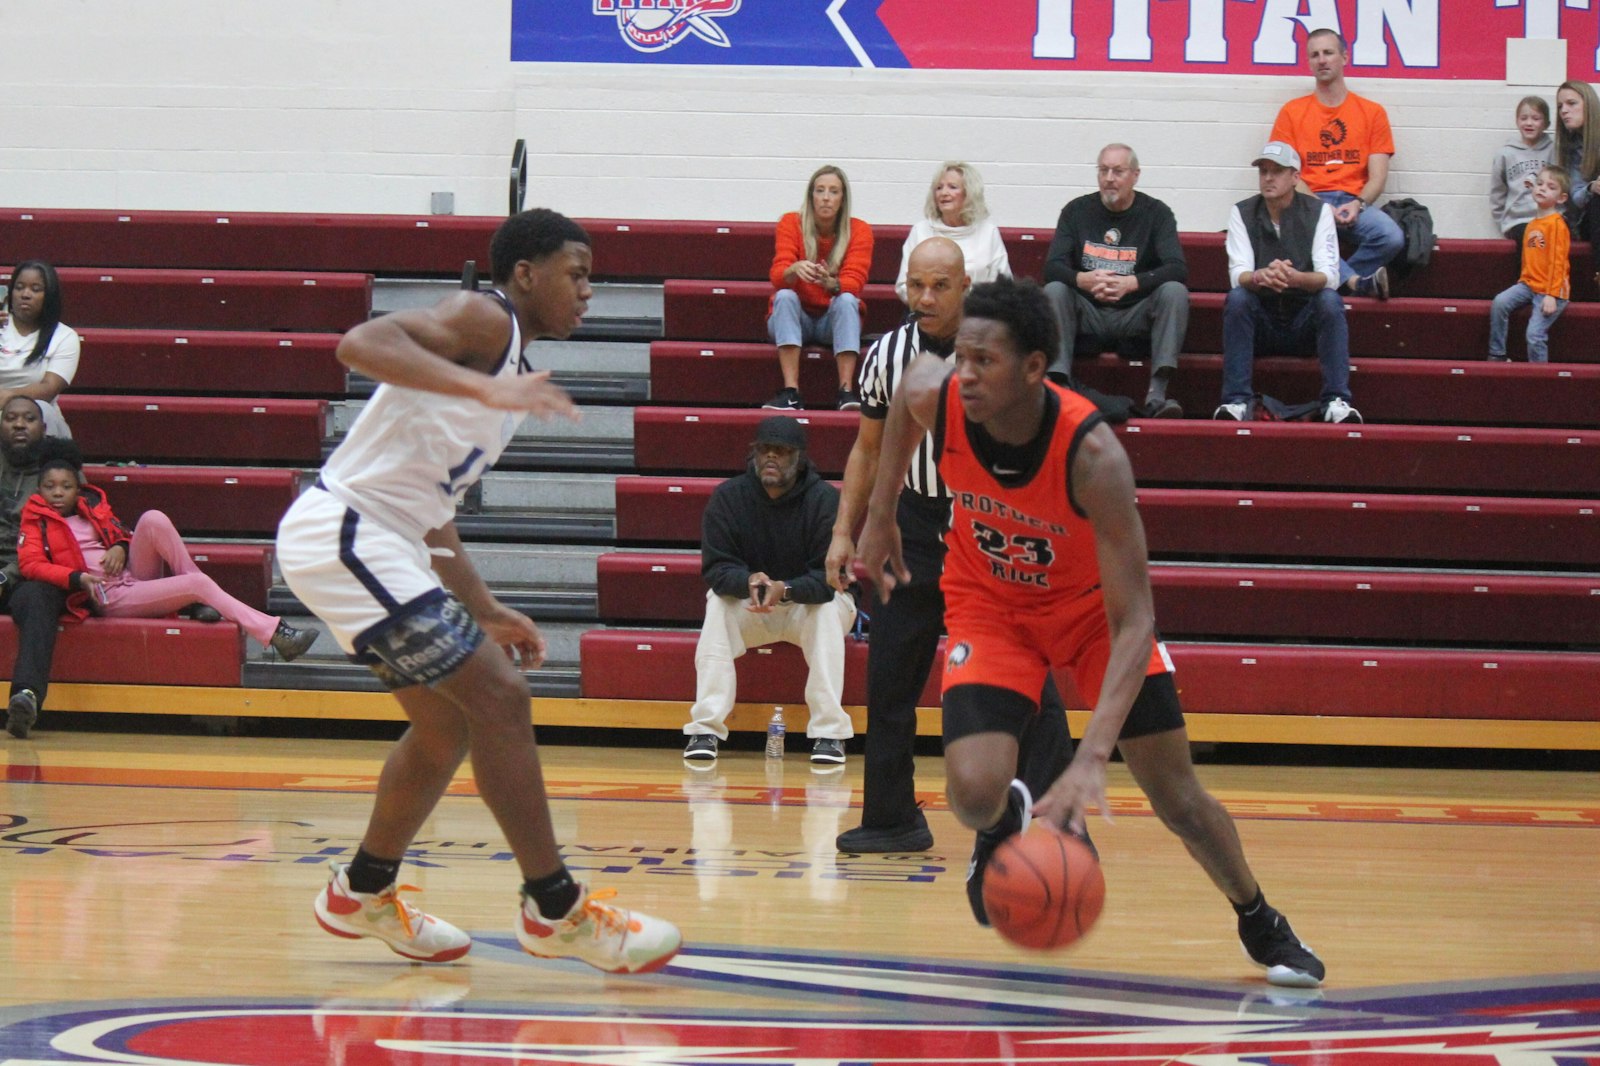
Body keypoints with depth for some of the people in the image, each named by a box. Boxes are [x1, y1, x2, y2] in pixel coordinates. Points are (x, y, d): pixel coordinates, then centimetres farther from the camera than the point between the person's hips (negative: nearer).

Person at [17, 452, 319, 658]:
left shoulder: (93, 507, 18)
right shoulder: (36, 522, 3)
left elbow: (121, 533, 24)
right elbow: (30, 565, -11)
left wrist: (119, 548, -2)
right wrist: (77, 578, -26)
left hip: (135, 574, 6)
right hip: (110, 598, -6)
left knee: (153, 519, -22)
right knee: (197, 584, -25)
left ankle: (202, 600, -17)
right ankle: (276, 635, -30)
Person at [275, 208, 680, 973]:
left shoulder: (508, 367, 19)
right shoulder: (484, 320, -10)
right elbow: (361, 344, -30)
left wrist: (486, 613, 22)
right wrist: (485, 391, -38)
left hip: (376, 541, 11)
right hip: (344, 532, -11)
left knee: (449, 723, 20)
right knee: (498, 698, -12)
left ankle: (362, 893, 34)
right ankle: (555, 909, -7)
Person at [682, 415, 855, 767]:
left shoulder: (825, 499, -16)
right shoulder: (727, 497, -9)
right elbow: (715, 567, -13)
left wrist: (785, 590, -42)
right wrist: (748, 581, -37)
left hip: (808, 604, -2)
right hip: (749, 609, 2)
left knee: (828, 606, -34)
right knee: (717, 603, -29)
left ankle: (829, 733, -34)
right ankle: (704, 729, -32)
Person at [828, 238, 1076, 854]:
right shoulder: (887, 355, 1)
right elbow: (869, 449, 14)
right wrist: (844, 533, 9)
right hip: (914, 532, 4)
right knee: (887, 683, 6)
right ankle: (891, 820, 18)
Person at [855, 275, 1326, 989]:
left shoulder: (1092, 454, -37)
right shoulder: (934, 396, -28)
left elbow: (1134, 620, -38)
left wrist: (1091, 756, -49)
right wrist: (880, 516, 8)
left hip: (1092, 603, -2)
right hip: (988, 602, 2)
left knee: (1176, 797, -1)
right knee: (973, 792, -21)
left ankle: (1261, 925, 27)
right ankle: (1003, 821, 17)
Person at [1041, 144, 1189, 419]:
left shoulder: (1157, 213, 2)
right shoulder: (1076, 210, 6)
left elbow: (1178, 269, -11)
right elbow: (1052, 268, -3)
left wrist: (1131, 283, -28)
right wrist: (1083, 280, -27)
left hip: (1135, 316, -1)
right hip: (1088, 313, 1)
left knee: (1174, 291, -28)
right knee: (1054, 290, -26)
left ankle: (1157, 393, -37)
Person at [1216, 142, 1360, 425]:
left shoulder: (1318, 211, -3)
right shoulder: (1242, 213, -1)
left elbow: (1329, 276, -16)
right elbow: (1238, 274, -14)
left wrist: (1296, 278, -39)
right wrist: (1260, 277, -39)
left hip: (1305, 323, 0)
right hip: (1260, 322, 1)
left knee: (1330, 300, -30)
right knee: (1236, 298, -29)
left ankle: (1336, 401, -31)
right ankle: (1237, 401, -31)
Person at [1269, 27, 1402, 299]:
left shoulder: (1372, 112, 14)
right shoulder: (1292, 112, 12)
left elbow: (1378, 176, 8)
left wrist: (1357, 204, -13)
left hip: (1354, 202, 1)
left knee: (1391, 237, -32)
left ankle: (1341, 279, -13)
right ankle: (1358, 281, -31)